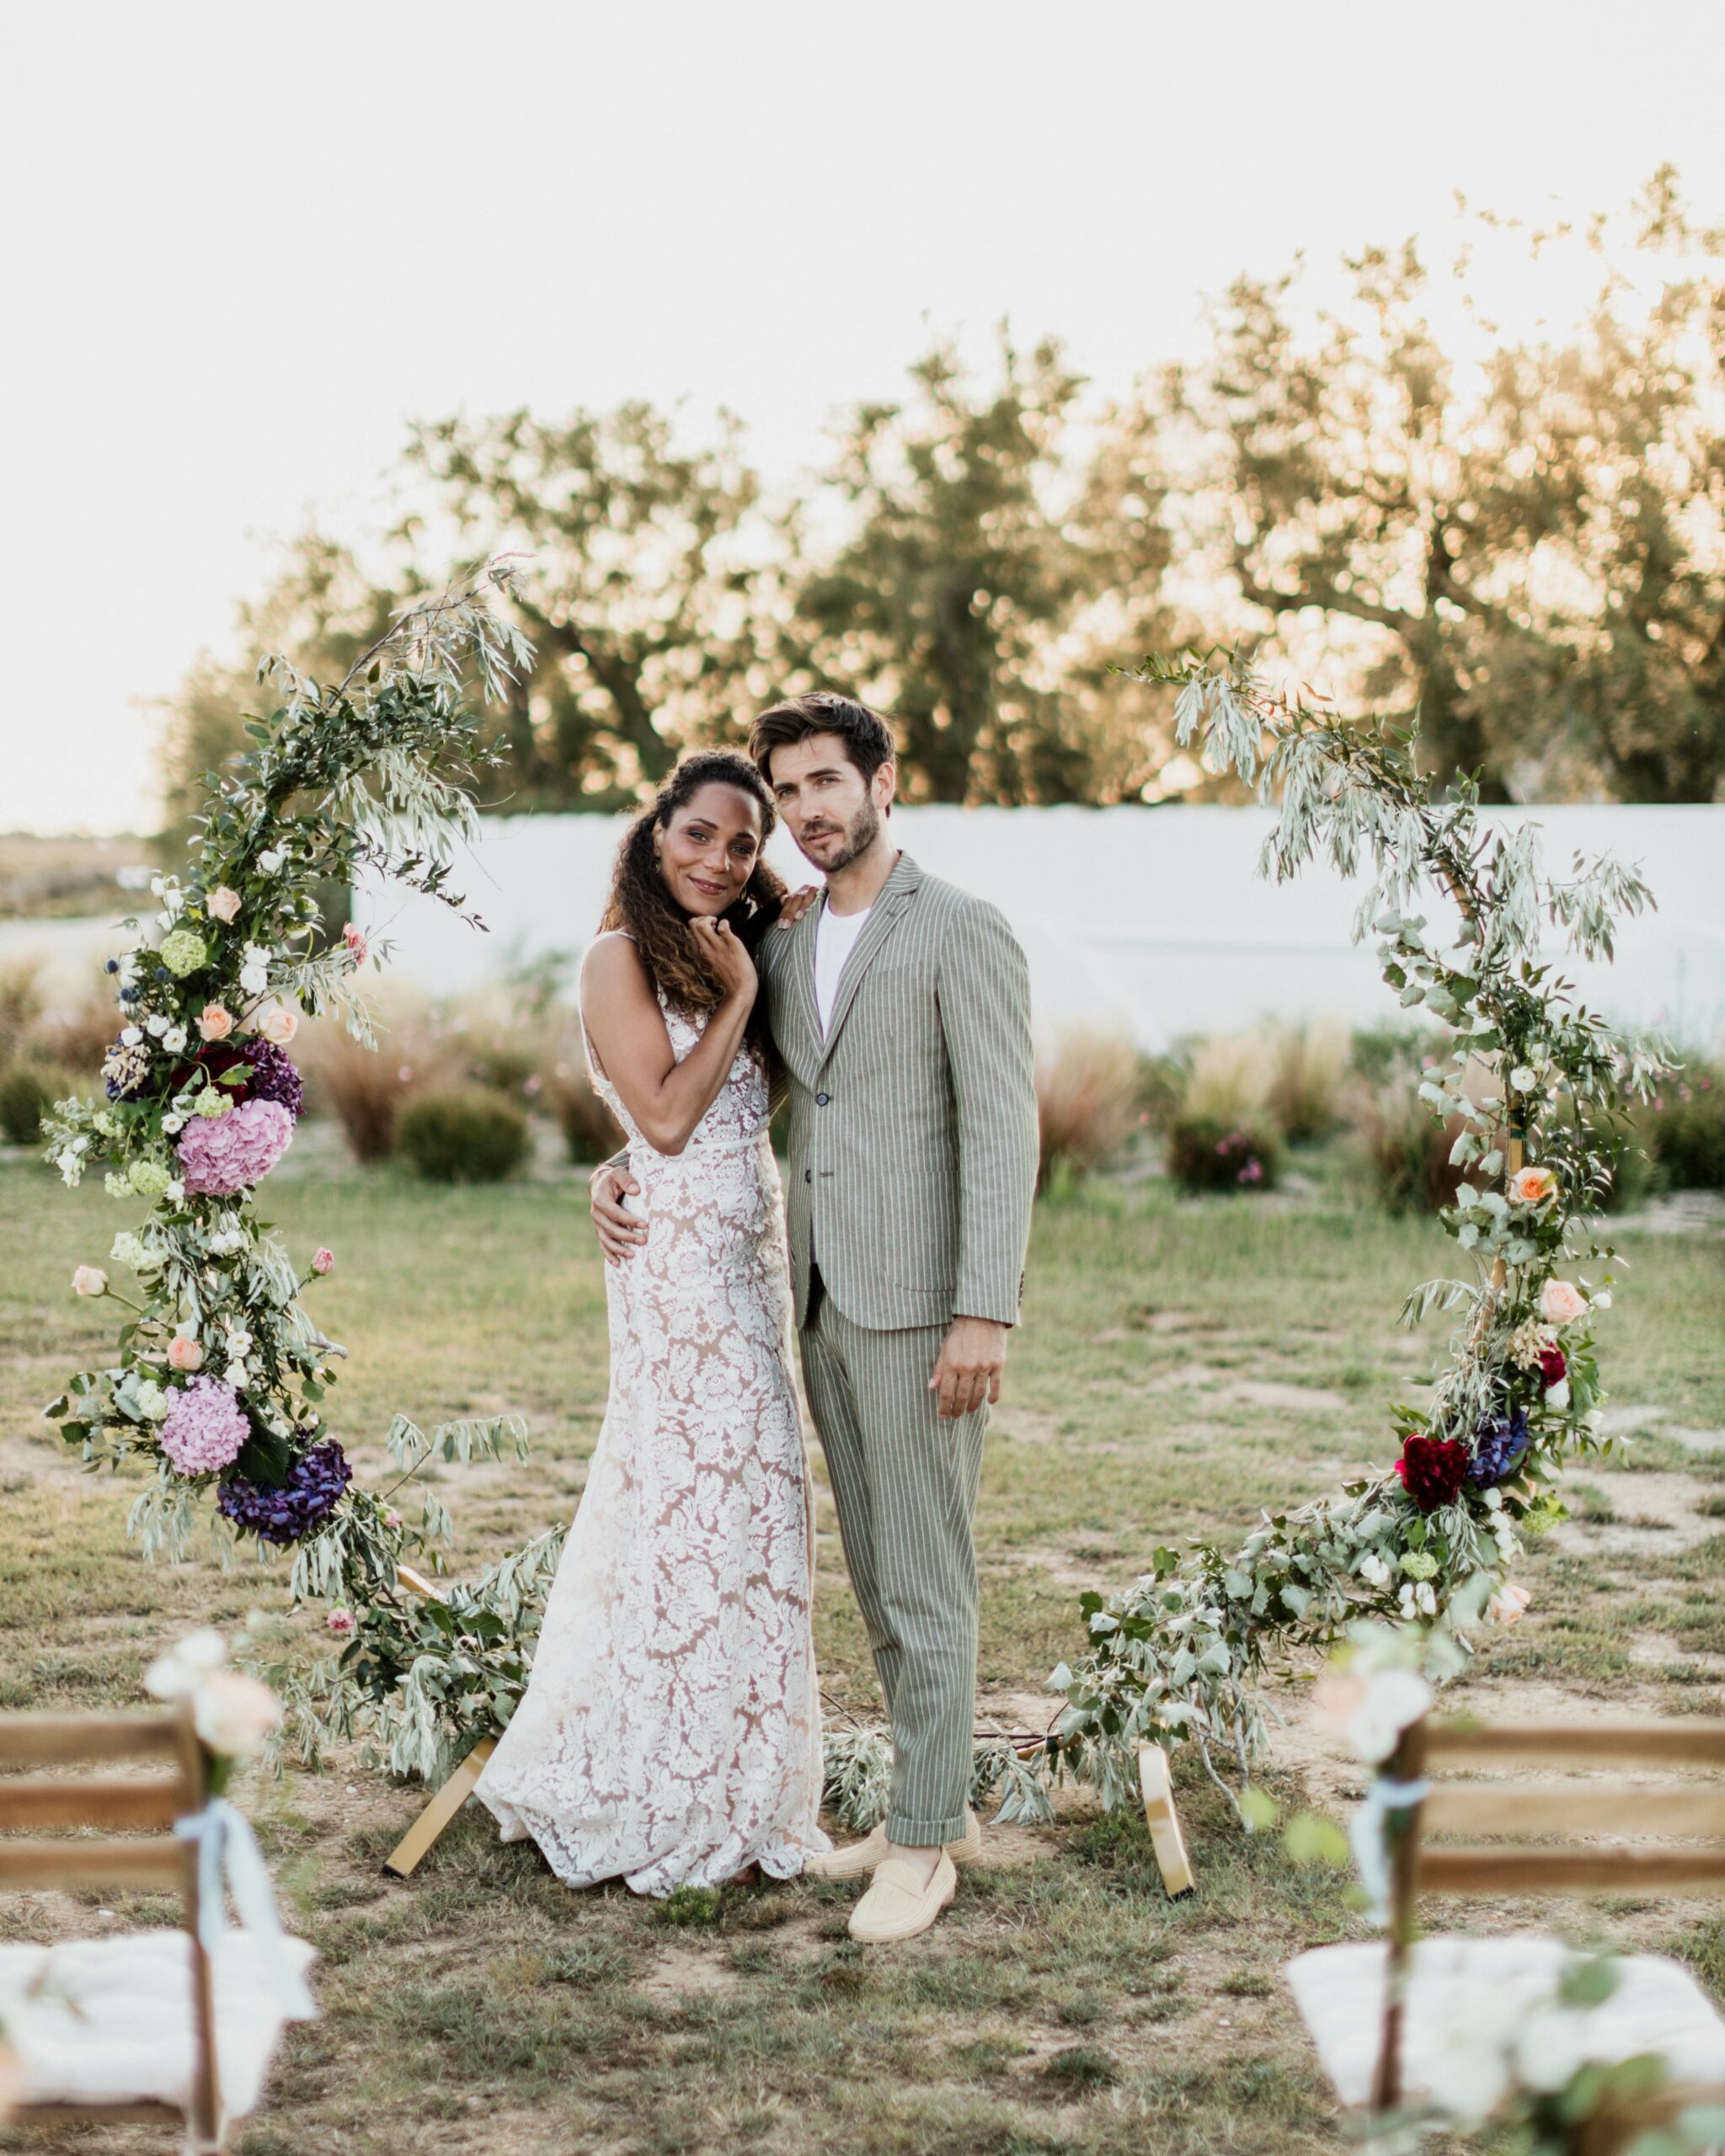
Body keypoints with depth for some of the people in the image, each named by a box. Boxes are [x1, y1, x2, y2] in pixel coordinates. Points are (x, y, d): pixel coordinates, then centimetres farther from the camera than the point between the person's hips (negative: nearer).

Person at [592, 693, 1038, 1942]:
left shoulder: (963, 934, -9)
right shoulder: (787, 947, 14)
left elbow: (1005, 1130, -14)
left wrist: (985, 1315, -20)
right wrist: (625, 1172, 6)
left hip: (923, 1308, -8)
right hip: (827, 1303, 8)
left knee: (926, 1580, -1)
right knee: (878, 1578, 14)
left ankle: (925, 1844, 10)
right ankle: (939, 1805, 27)